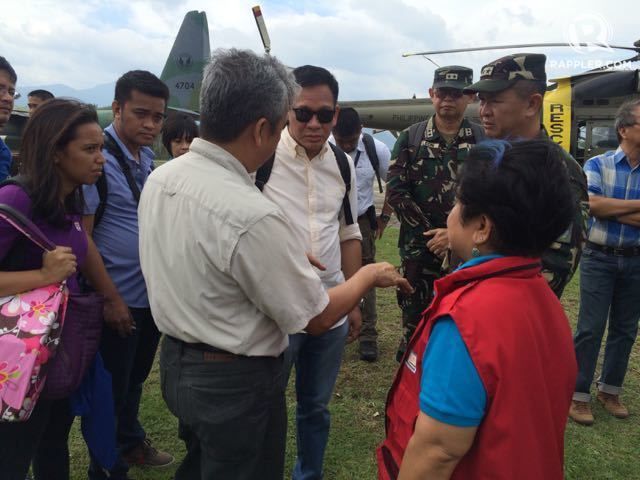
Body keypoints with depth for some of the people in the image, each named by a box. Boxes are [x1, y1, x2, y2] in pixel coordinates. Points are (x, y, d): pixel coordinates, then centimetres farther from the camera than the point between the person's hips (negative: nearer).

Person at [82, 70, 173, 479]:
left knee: (135, 379, 25)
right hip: (119, 300, -7)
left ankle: (132, 443, 46)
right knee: (112, 390, 12)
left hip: (152, 293, 7)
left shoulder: (148, 157, 5)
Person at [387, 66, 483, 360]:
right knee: (414, 319, 9)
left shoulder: (484, 142, 4)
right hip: (419, 247, 0)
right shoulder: (411, 138, 3)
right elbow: (396, 191, -3)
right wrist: (430, 234, -8)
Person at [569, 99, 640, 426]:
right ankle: (579, 395, 11)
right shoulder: (598, 164, -4)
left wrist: (610, 209, -17)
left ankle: (610, 390, 28)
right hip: (600, 258, -4)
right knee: (590, 328, -1)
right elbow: (593, 205, -19)